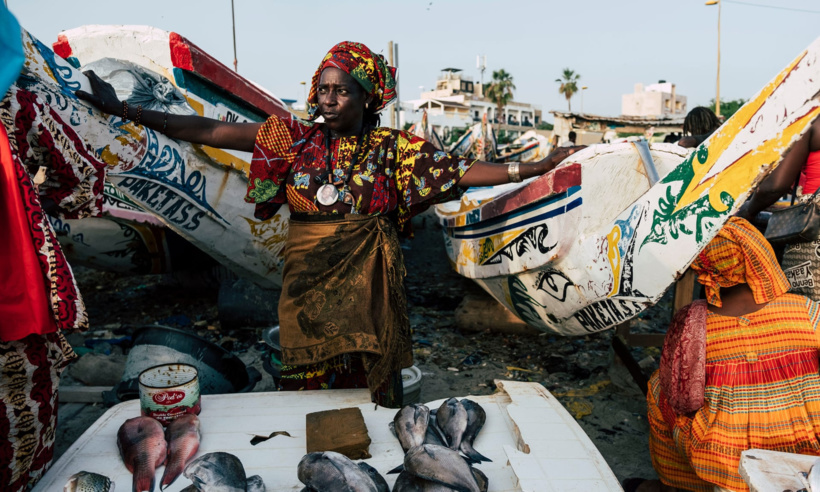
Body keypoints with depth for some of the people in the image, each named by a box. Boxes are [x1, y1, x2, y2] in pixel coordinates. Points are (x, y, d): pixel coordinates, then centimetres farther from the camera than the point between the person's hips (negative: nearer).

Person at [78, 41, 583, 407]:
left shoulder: (391, 148, 0)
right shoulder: (293, 139, 0)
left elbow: (461, 171, -3)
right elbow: (211, 131, -3)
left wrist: (534, 167, -9)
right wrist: (126, 109, -6)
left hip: (368, 291, 0)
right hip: (309, 288, 1)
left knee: (374, 385, 9)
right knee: (311, 385, 12)